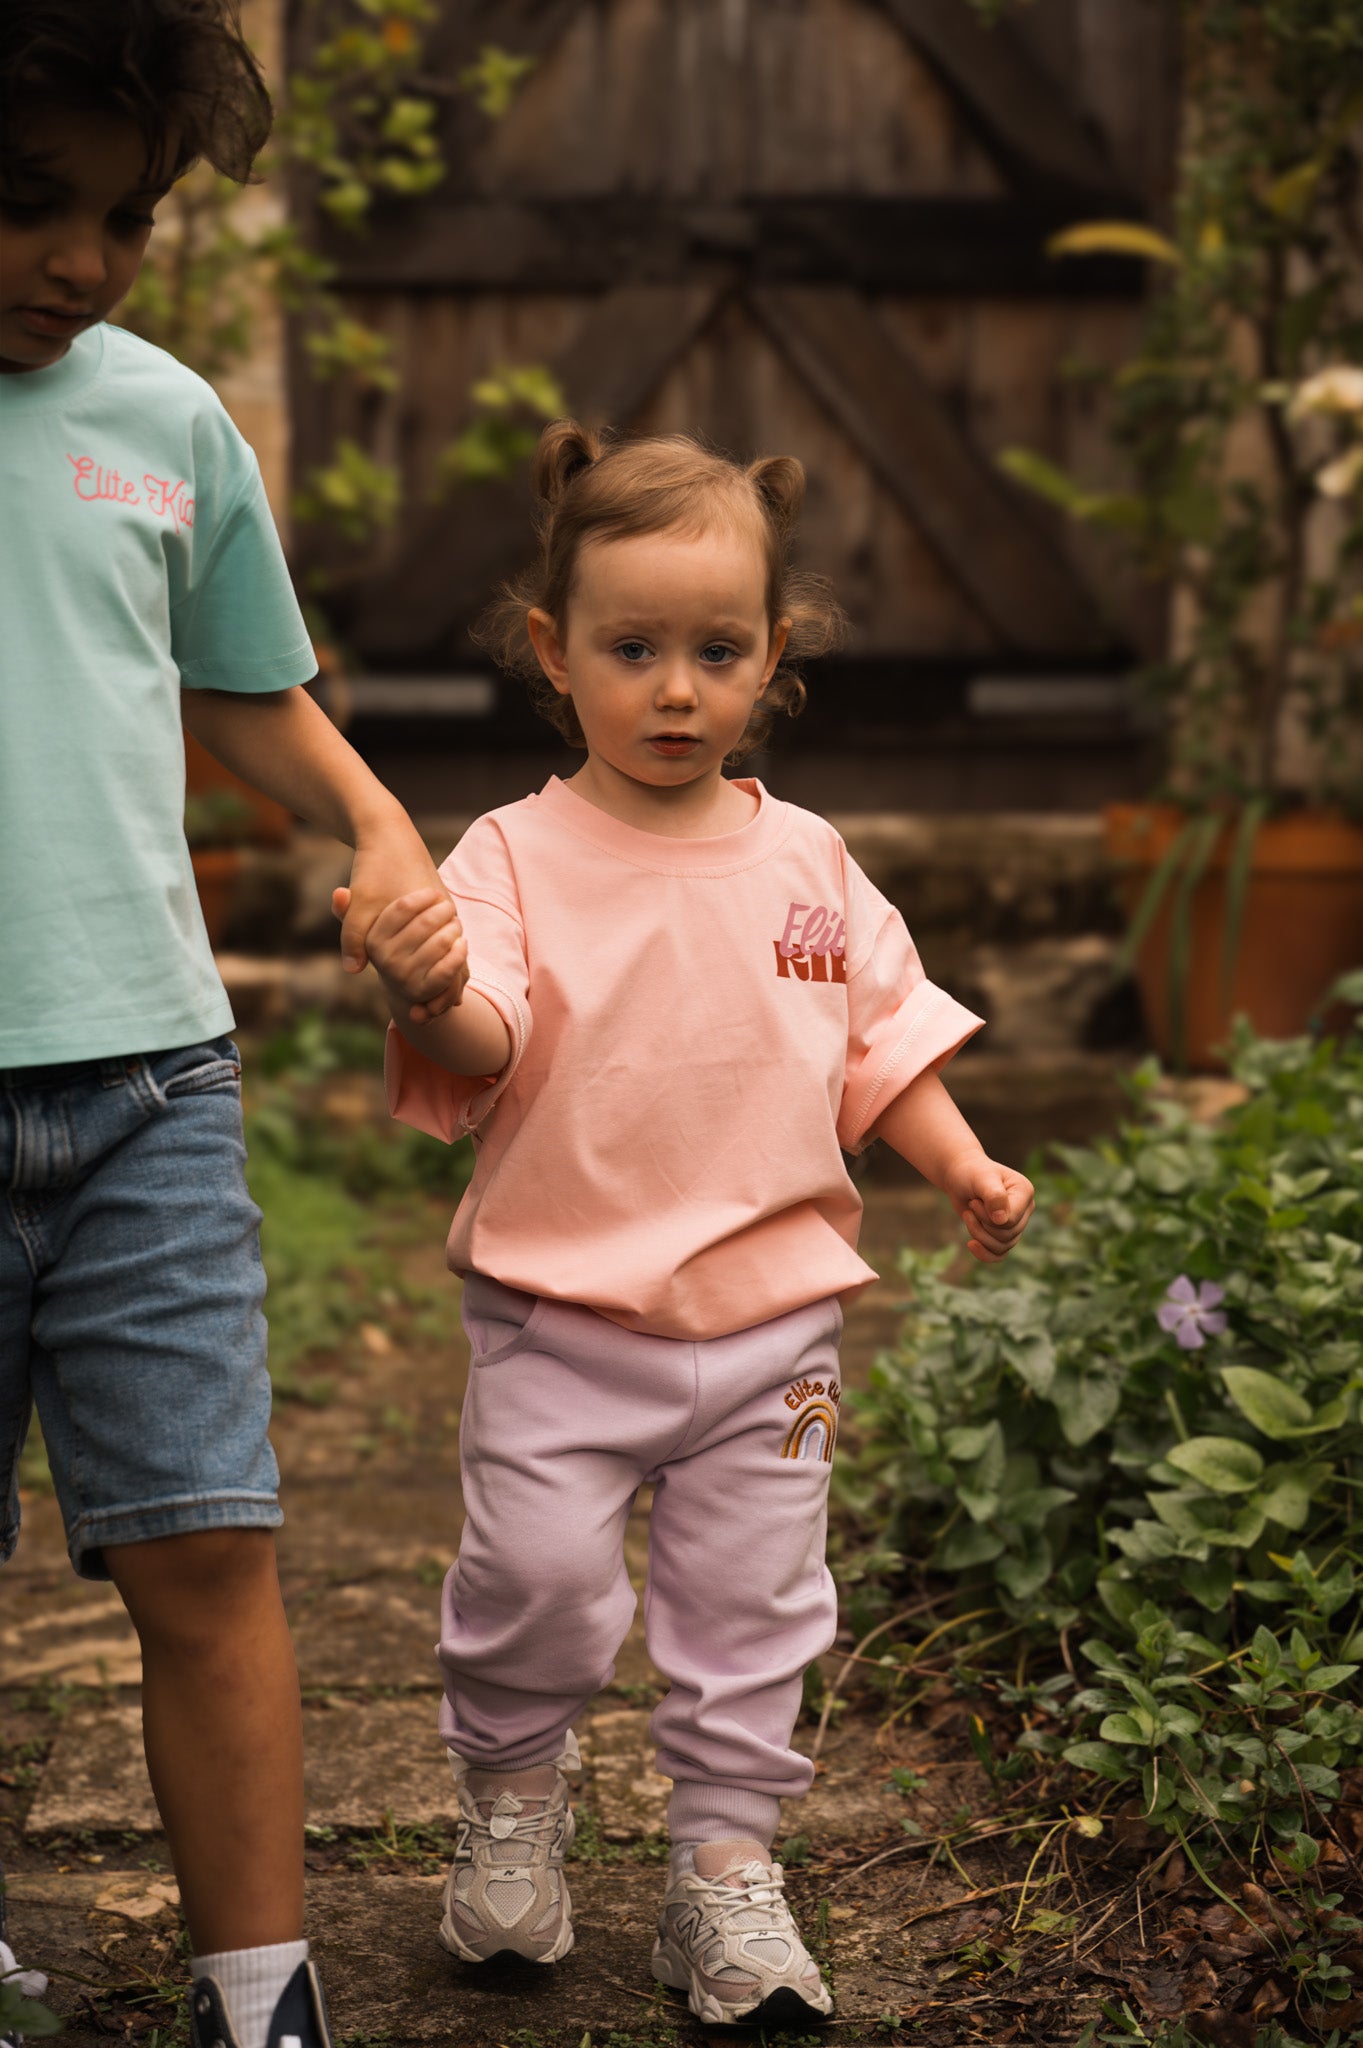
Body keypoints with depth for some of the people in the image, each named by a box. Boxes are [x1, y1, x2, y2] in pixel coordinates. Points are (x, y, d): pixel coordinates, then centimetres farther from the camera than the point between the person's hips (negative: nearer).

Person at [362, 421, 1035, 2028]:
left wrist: (962, 1169, 1)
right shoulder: (517, 856, -7)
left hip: (771, 1314, 3)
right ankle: (511, 1787, 20)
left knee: (752, 1603, 8)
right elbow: (488, 1047, -20)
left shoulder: (807, 865, 5)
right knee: (536, 1569, -10)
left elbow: (878, 1043, 13)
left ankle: (726, 1865, 25)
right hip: (558, 1309, -3)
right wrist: (432, 995, -41)